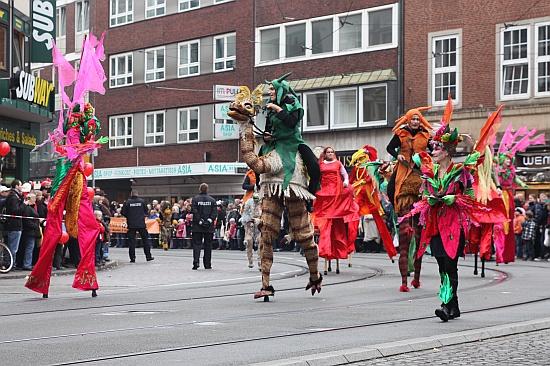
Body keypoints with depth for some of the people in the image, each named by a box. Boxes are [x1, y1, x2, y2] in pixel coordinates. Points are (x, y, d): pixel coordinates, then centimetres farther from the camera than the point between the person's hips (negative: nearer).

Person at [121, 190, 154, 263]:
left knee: (131, 241, 4)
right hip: (141, 224, 1)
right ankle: (148, 256, 12)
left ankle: (132, 258, 1)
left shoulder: (127, 202, -5)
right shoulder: (142, 201, -1)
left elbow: (123, 212, -3)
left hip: (131, 224, -1)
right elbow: (146, 211, 6)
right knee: (145, 239, 11)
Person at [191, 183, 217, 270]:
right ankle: (207, 264, 10)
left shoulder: (195, 199, -1)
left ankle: (196, 261, -16)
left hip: (197, 227, -1)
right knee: (208, 245, 8)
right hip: (209, 227, 1)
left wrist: (199, 221, -8)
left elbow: (194, 211, -9)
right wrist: (210, 220, -8)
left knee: (197, 244, 2)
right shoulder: (212, 200, 4)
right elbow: (215, 212, -4)